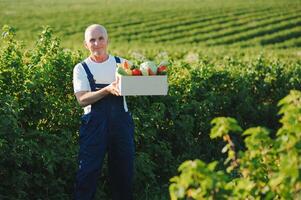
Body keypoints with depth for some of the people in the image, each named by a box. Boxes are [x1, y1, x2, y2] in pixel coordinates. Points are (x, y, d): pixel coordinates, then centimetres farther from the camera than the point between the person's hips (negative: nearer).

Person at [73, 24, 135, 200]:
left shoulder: (122, 64, 9)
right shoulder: (81, 69, 3)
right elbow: (82, 99, -9)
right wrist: (107, 90, -22)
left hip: (121, 121, 2)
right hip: (94, 124, -2)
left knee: (124, 167, 8)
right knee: (88, 170, -5)